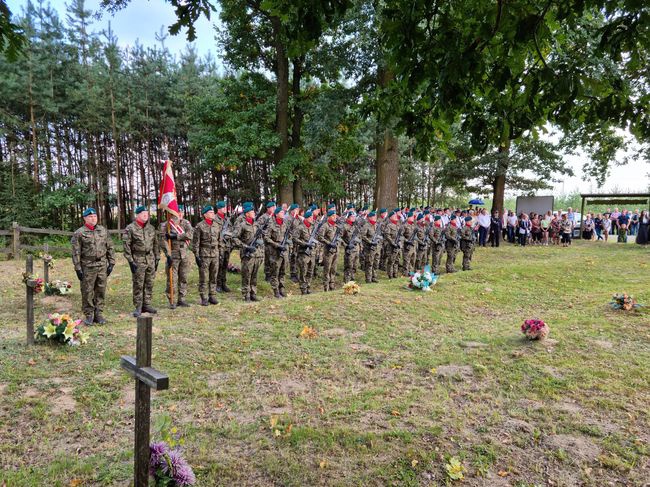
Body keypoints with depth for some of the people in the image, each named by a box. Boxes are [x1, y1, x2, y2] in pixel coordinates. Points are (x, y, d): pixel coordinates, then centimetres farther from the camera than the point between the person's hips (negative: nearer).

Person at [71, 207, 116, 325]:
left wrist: (111, 263, 6)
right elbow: (75, 252, -4)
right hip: (87, 266, -3)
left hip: (102, 265, 3)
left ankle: (98, 314, 18)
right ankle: (88, 315, 13)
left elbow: (110, 248, 12)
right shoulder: (79, 233, -2)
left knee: (101, 291, 7)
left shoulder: (103, 231, 9)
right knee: (87, 292, 2)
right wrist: (78, 268, -7)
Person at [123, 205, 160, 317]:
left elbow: (156, 244, 17)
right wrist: (130, 261, -12)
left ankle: (147, 304, 19)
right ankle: (138, 307, 6)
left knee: (149, 284, 8)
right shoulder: (130, 228, -5)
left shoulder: (151, 228, 12)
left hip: (150, 259, 5)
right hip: (138, 260, -5)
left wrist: (157, 258, 13)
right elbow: (126, 246, -7)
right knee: (138, 284, -2)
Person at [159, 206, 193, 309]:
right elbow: (163, 240, -11)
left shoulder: (186, 223, 7)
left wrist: (175, 236, -21)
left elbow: (189, 234, -12)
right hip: (173, 255, -4)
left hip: (185, 254, 4)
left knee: (183, 278, 9)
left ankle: (181, 299, 19)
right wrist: (168, 255, -19)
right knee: (172, 278, -2)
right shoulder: (166, 225, -5)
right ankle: (171, 301, 7)